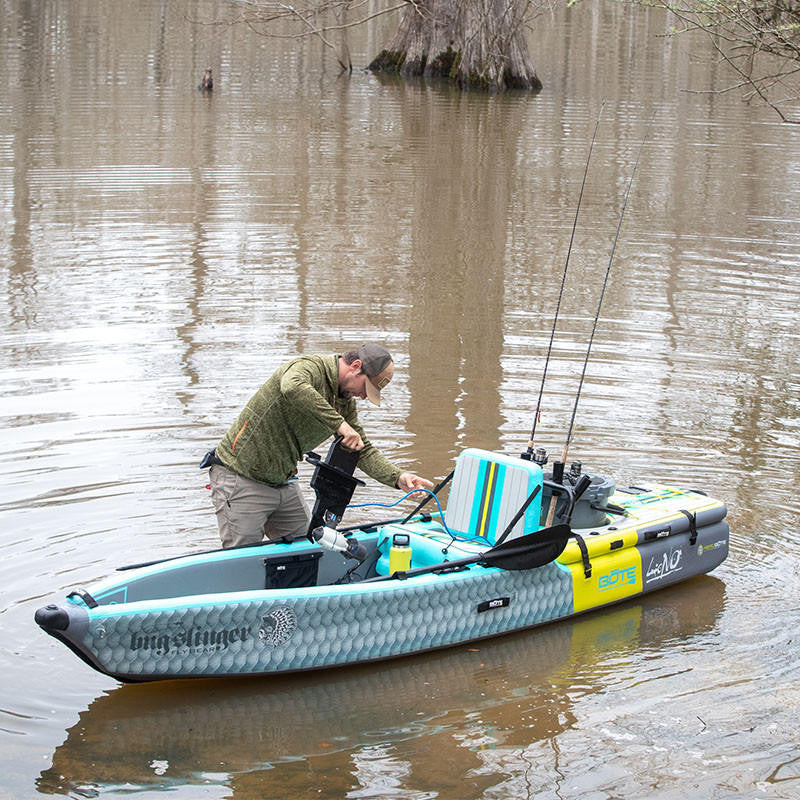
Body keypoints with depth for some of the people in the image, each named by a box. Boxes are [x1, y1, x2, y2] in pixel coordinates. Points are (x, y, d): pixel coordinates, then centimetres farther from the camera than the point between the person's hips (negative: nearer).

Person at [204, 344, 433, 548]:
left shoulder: (345, 402, 6)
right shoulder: (309, 367, -20)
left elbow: (363, 451, 7)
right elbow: (292, 388, -45)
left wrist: (398, 477, -11)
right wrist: (339, 424, -45)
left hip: (283, 483, 9)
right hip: (242, 479, -9)